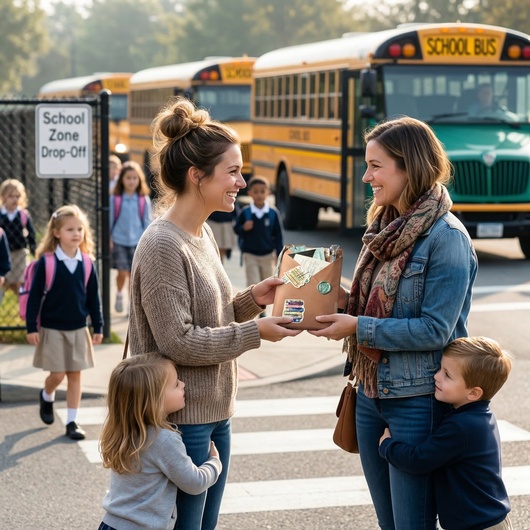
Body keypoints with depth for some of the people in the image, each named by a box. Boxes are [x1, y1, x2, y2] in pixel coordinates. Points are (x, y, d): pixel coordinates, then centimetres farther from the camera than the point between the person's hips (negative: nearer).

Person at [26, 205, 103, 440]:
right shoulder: (46, 262, -11)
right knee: (57, 374, -1)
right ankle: (46, 397, 33)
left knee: (75, 375, 5)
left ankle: (72, 421, 13)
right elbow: (34, 295, -8)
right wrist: (31, 327, -9)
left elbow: (93, 297, 6)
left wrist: (98, 327, 6)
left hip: (78, 330, 3)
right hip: (52, 329, -3)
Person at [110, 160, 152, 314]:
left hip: (137, 242, 1)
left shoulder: (144, 200, -1)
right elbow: (110, 219, 3)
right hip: (119, 240, -1)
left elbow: (147, 222, 5)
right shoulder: (115, 199, -4)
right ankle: (119, 294, 23)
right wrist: (108, 239, 2)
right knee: (123, 272, -7)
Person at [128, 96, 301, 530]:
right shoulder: (162, 245, -19)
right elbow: (178, 342, -22)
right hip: (182, 419, -9)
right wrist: (254, 333, -17)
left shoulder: (203, 233, 8)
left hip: (214, 413, 9)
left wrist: (251, 299, 0)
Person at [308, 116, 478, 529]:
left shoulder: (446, 236, -16)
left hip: (418, 402, -8)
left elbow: (434, 330, -20)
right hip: (372, 394, 8)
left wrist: (359, 326, -18)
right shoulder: (386, 228, 8)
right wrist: (343, 304, -3)